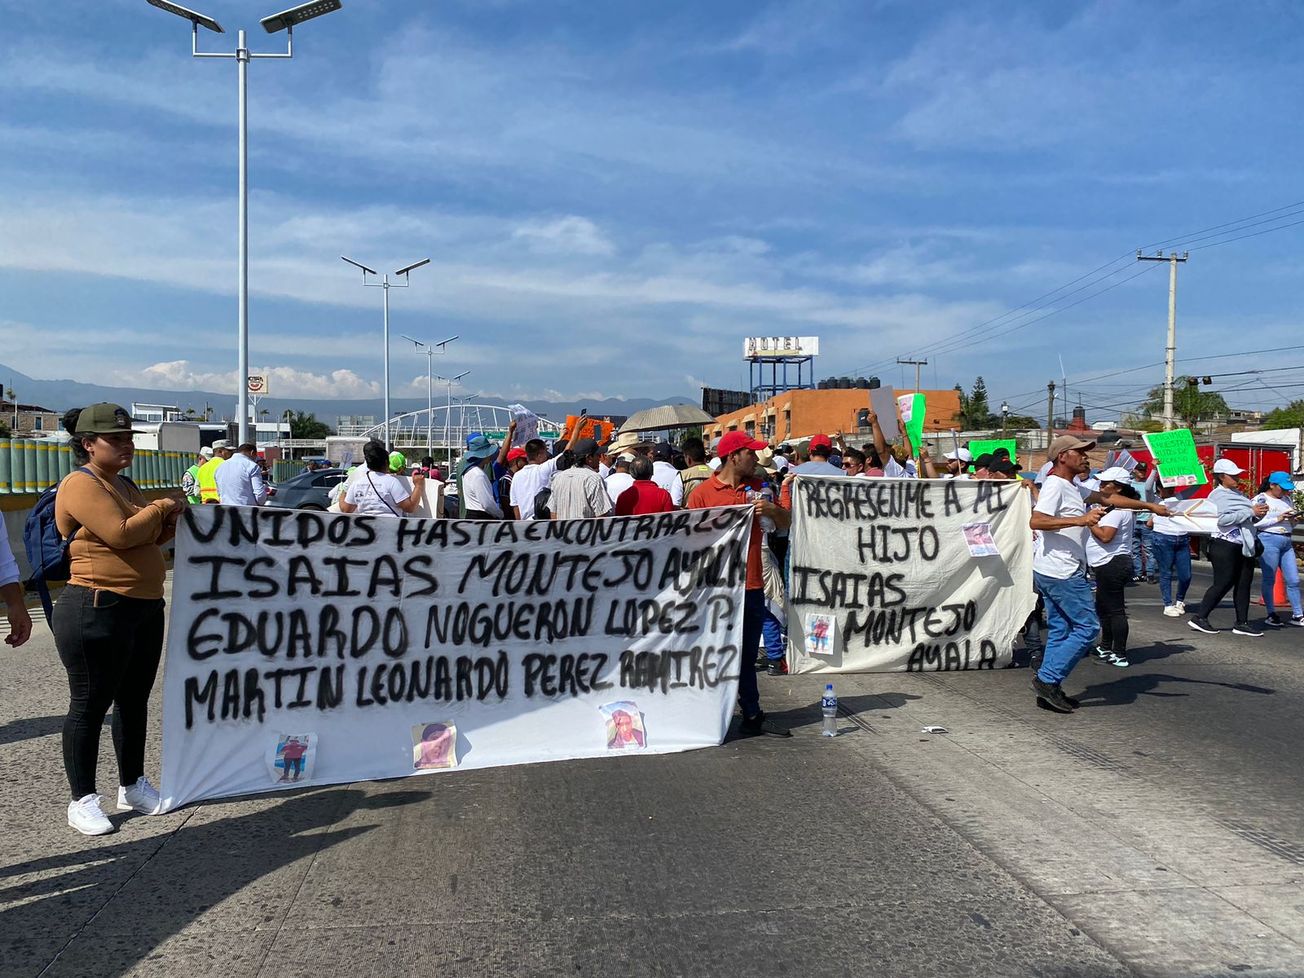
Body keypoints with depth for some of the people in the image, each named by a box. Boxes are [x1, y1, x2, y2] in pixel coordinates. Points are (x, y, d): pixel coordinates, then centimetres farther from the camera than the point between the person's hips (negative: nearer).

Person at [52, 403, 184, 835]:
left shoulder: (124, 485, 16)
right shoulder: (81, 485, -12)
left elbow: (148, 537, 22)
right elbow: (121, 534, -23)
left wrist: (167, 523, 1)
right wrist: (161, 507, -9)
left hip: (145, 608, 9)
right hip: (97, 610, -9)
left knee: (135, 701, 15)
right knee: (89, 704, 1)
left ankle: (133, 787, 28)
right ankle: (82, 800, 12)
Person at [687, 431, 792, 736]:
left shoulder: (757, 487, 10)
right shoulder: (703, 493, -6)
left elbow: (785, 524, 14)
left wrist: (772, 509, -8)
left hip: (752, 586, 5)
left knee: (746, 656, 13)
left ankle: (752, 716, 20)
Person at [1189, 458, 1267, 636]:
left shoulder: (1238, 494, 18)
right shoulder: (1218, 495, -7)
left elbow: (1247, 519, 24)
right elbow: (1223, 519, -22)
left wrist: (1258, 515, 2)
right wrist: (1250, 512, -20)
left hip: (1244, 546, 8)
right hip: (1225, 546, -8)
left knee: (1244, 583, 7)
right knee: (1223, 583, -6)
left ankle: (1241, 623, 11)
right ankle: (1199, 618, 1)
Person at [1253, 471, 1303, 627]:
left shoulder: (1287, 499, 18)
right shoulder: (1260, 499, -4)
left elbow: (1291, 525, 26)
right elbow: (1255, 523, -14)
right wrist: (1278, 518, -16)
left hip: (1286, 542, 7)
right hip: (1269, 540, -7)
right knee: (1269, 579, 0)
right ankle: (1271, 614, 8)